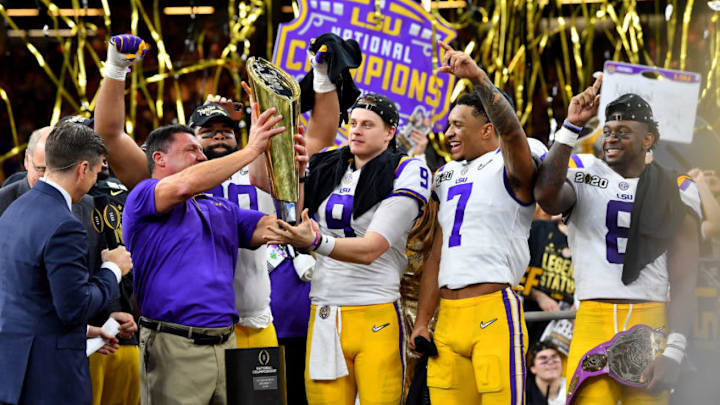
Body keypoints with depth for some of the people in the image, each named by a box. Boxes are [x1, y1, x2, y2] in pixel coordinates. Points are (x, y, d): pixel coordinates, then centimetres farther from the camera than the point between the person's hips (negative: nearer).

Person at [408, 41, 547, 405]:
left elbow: (510, 130, -24)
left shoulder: (510, 168, 1)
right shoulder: (448, 176, 22)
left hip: (494, 310, -7)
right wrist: (422, 322, 15)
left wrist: (477, 77, -34)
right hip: (448, 316, 7)